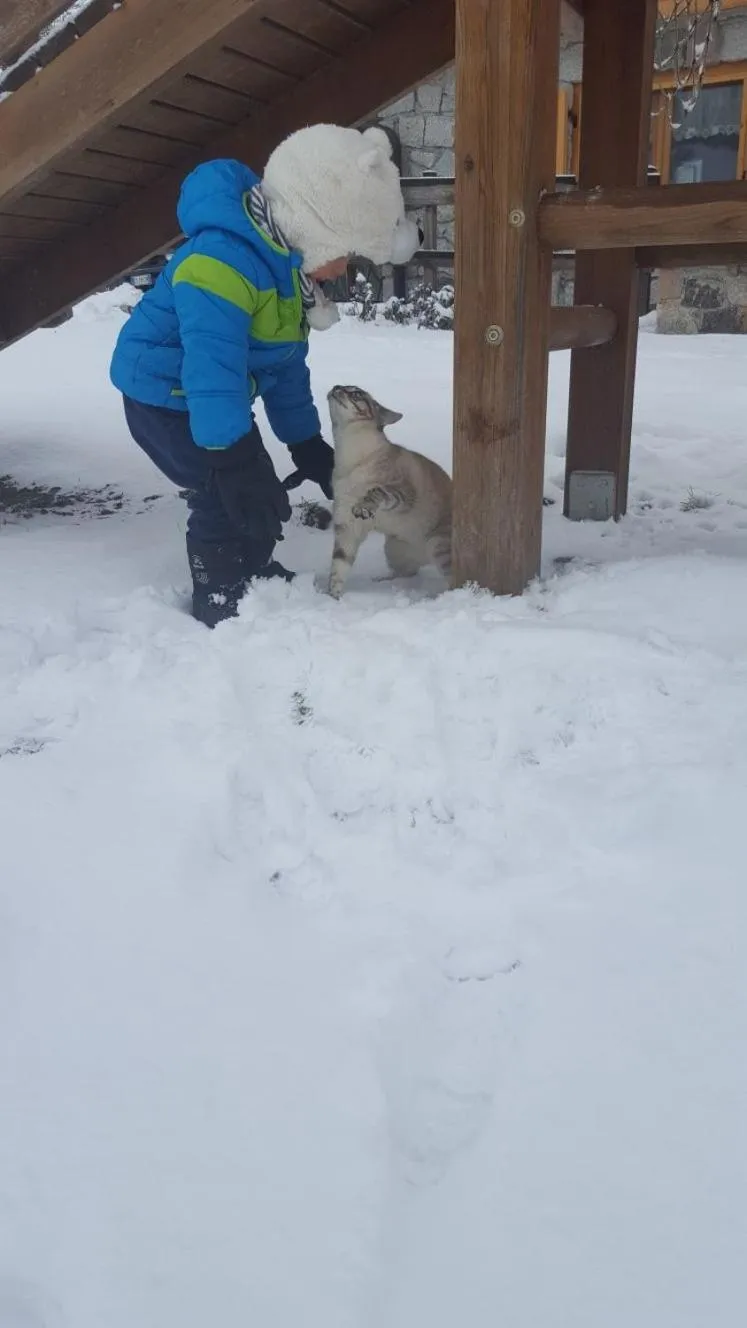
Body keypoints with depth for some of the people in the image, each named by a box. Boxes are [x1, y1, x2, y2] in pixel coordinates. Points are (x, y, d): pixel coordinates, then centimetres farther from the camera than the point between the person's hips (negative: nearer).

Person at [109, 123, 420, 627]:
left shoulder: (289, 265, 3)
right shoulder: (221, 261, -32)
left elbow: (287, 363, 12)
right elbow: (212, 366, -41)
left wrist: (306, 443, 14)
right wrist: (232, 459, -45)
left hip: (212, 400, 10)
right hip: (166, 396, -9)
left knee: (256, 492, 16)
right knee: (232, 498, -15)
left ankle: (257, 576, 35)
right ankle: (224, 608, -1)